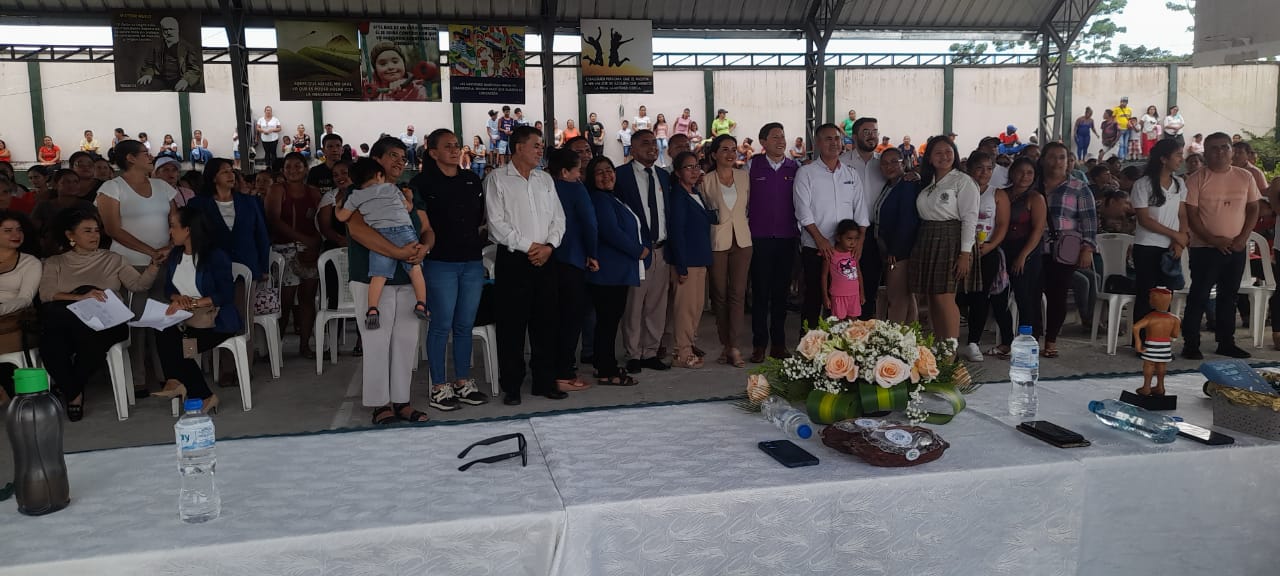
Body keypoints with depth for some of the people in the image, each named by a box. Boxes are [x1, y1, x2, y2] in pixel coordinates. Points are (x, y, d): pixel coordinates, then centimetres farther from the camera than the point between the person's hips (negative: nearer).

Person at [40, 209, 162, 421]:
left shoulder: (112, 259, 24)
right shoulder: (55, 263, 20)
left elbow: (139, 284, 10)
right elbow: (46, 295, 2)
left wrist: (154, 264, -8)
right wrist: (81, 297, -15)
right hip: (67, 323, 0)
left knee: (90, 342, -37)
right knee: (51, 345, -36)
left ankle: (71, 390, -8)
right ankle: (74, 393, -14)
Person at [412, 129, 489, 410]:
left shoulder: (472, 180, 13)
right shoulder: (422, 183, -3)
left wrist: (477, 241, 11)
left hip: (472, 262, 5)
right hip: (440, 263, -5)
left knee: (465, 325, 11)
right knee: (442, 325, -1)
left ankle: (463, 382, 21)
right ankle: (439, 387, 9)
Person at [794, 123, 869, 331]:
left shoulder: (852, 174, 12)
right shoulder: (806, 173, 1)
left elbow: (861, 211, 9)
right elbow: (803, 212, -7)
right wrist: (820, 239, -15)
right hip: (815, 248, -3)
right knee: (813, 298, 0)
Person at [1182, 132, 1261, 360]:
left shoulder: (1245, 177, 6)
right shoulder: (1197, 179, -6)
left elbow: (1253, 208, 8)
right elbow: (1190, 214, -9)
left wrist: (1243, 238, -5)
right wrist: (1212, 239, -17)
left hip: (1237, 248, 4)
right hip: (1205, 248, -4)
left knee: (1229, 295, 12)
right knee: (1199, 296, -2)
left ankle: (1226, 342, 21)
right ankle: (1190, 344, 4)